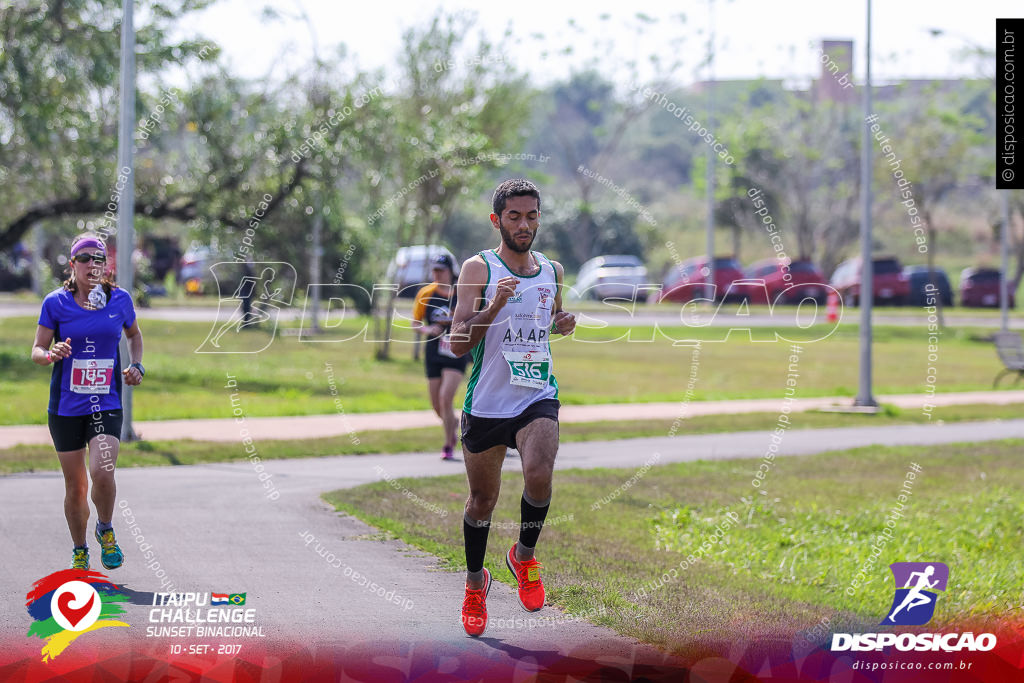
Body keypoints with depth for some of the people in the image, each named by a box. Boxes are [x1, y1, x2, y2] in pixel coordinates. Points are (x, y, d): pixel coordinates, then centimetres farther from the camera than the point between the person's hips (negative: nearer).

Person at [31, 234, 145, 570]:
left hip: (107, 403, 0)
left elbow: (133, 334, 22)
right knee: (75, 485, 5)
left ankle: (105, 530, 8)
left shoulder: (119, 299, 2)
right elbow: (37, 351, 0)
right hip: (66, 405, 0)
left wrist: (137, 365, 5)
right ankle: (79, 551, 28)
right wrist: (51, 354, -23)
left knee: (102, 472, -21)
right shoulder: (56, 302, -3)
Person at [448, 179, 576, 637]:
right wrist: (494, 307, -27)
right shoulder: (479, 269, -6)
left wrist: (563, 324, 4)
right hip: (487, 402, -2)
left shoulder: (552, 271, 8)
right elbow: (458, 344, -12)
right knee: (482, 499, 9)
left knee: (539, 475, -25)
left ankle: (524, 555, 2)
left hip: (538, 398, 2)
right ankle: (475, 582, 34)